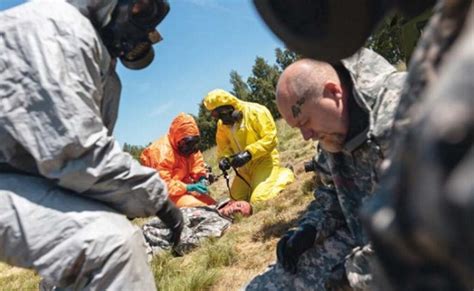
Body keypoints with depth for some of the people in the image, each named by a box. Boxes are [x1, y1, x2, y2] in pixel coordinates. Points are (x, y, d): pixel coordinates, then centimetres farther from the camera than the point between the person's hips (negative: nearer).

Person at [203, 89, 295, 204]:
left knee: (259, 199, -19)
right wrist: (224, 158, -14)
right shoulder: (222, 124, 1)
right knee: (237, 199, 9)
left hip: (264, 160, -7)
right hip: (246, 166, 7)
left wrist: (248, 153, -31)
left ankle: (284, 176, 5)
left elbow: (270, 139, -22)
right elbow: (223, 146, 8)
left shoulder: (256, 112, -19)